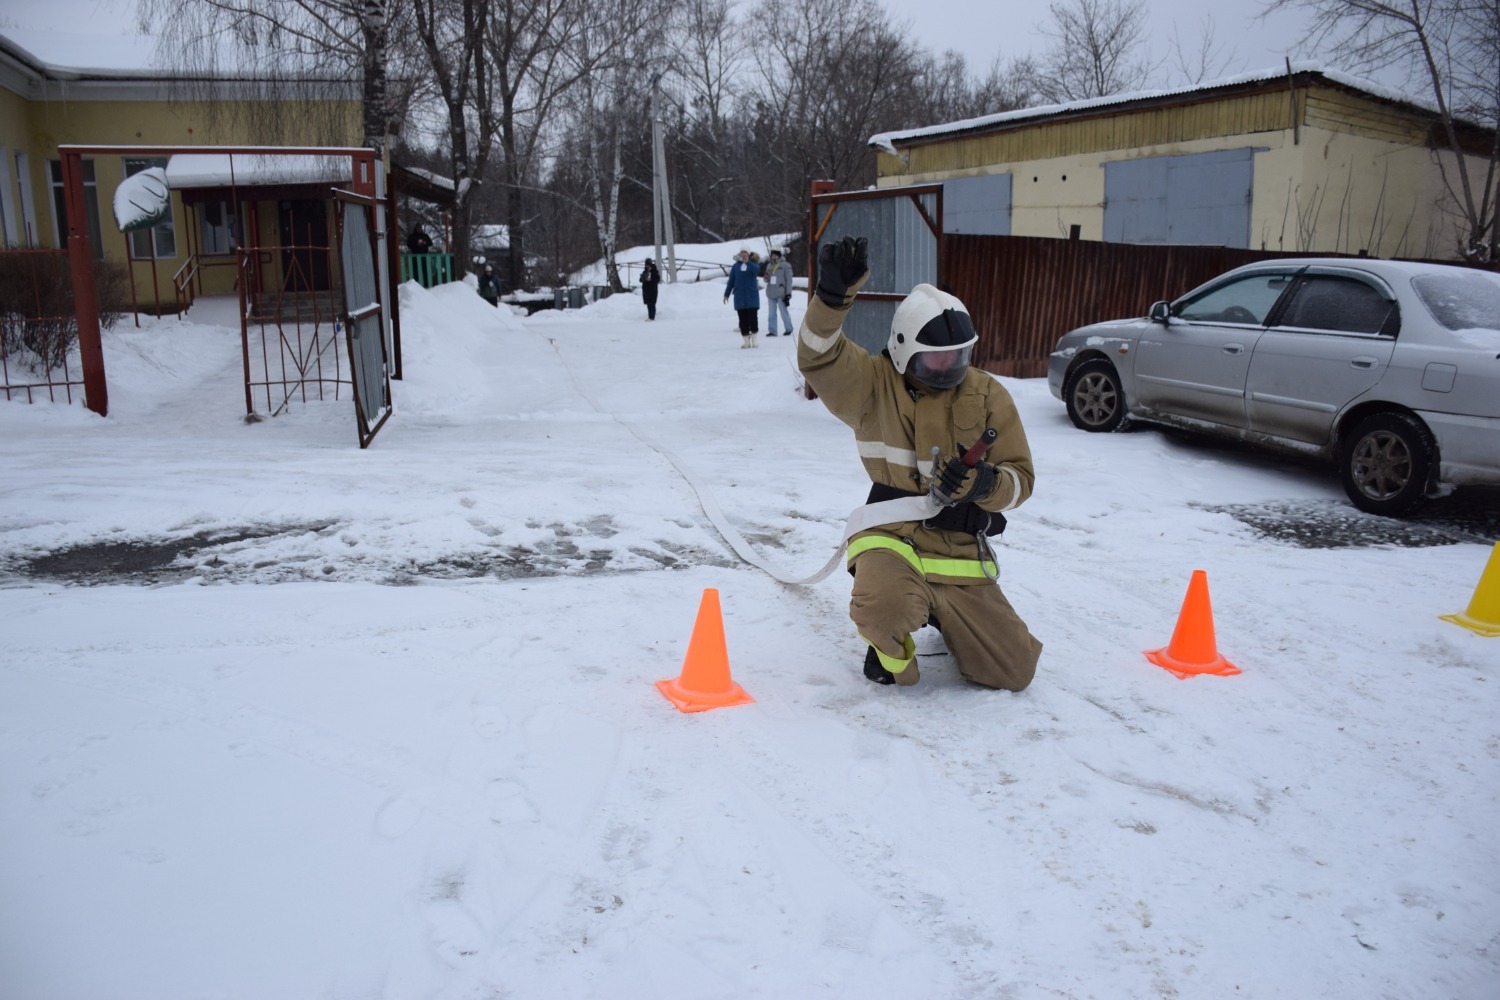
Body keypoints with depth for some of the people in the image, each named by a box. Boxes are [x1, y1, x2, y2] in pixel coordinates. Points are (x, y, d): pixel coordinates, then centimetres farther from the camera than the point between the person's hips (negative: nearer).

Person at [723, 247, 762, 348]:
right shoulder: (735, 266, 8)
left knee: (753, 317, -6)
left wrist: (747, 262, -32)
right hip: (740, 297, 2)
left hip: (752, 296, -2)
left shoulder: (753, 265, 2)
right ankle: (746, 340, 7)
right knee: (743, 319, 2)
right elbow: (731, 281, 11)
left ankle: (754, 339, 7)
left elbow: (756, 270, -23)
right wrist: (726, 294, 9)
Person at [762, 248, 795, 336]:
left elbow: (789, 280, -5)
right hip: (771, 293, 5)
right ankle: (772, 331, 13)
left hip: (781, 293, -5)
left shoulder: (785, 265, -4)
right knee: (771, 313, 7)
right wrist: (766, 277, -6)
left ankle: (789, 329, 16)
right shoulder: (769, 265, 12)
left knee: (784, 312, 0)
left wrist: (788, 293, -10)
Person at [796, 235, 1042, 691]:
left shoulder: (988, 396, 1)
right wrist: (832, 296, -42)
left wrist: (985, 483, -22)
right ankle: (891, 646, 2)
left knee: (1013, 671, 5)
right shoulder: (874, 384, -6)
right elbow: (820, 357, -24)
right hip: (891, 537, -3)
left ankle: (943, 614, 35)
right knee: (884, 608, -38)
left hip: (960, 550, 3)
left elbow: (1020, 478, 2)